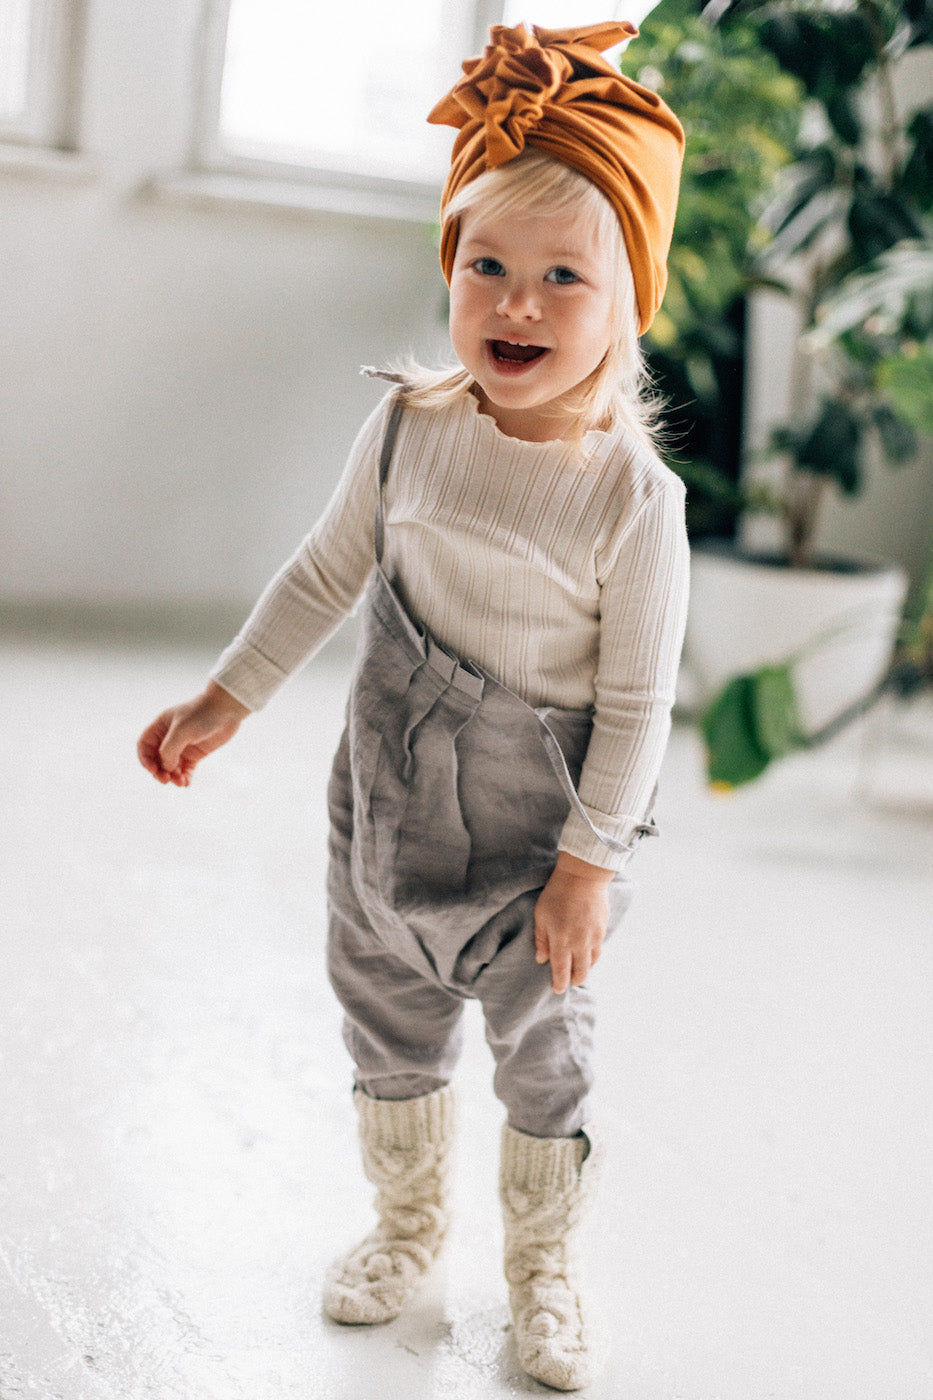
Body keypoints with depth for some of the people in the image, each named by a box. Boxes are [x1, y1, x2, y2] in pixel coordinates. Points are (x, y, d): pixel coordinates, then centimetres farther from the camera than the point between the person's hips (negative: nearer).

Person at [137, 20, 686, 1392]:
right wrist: (229, 696, 7)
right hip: (389, 798, 4)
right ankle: (408, 1225, 46)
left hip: (534, 830, -4)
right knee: (390, 1029, 21)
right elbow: (328, 571, 4)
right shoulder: (409, 425, -11)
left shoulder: (634, 497, -22)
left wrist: (590, 861, -14)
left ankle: (545, 1264, 38)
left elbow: (636, 700, -16)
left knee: (544, 1057, 14)